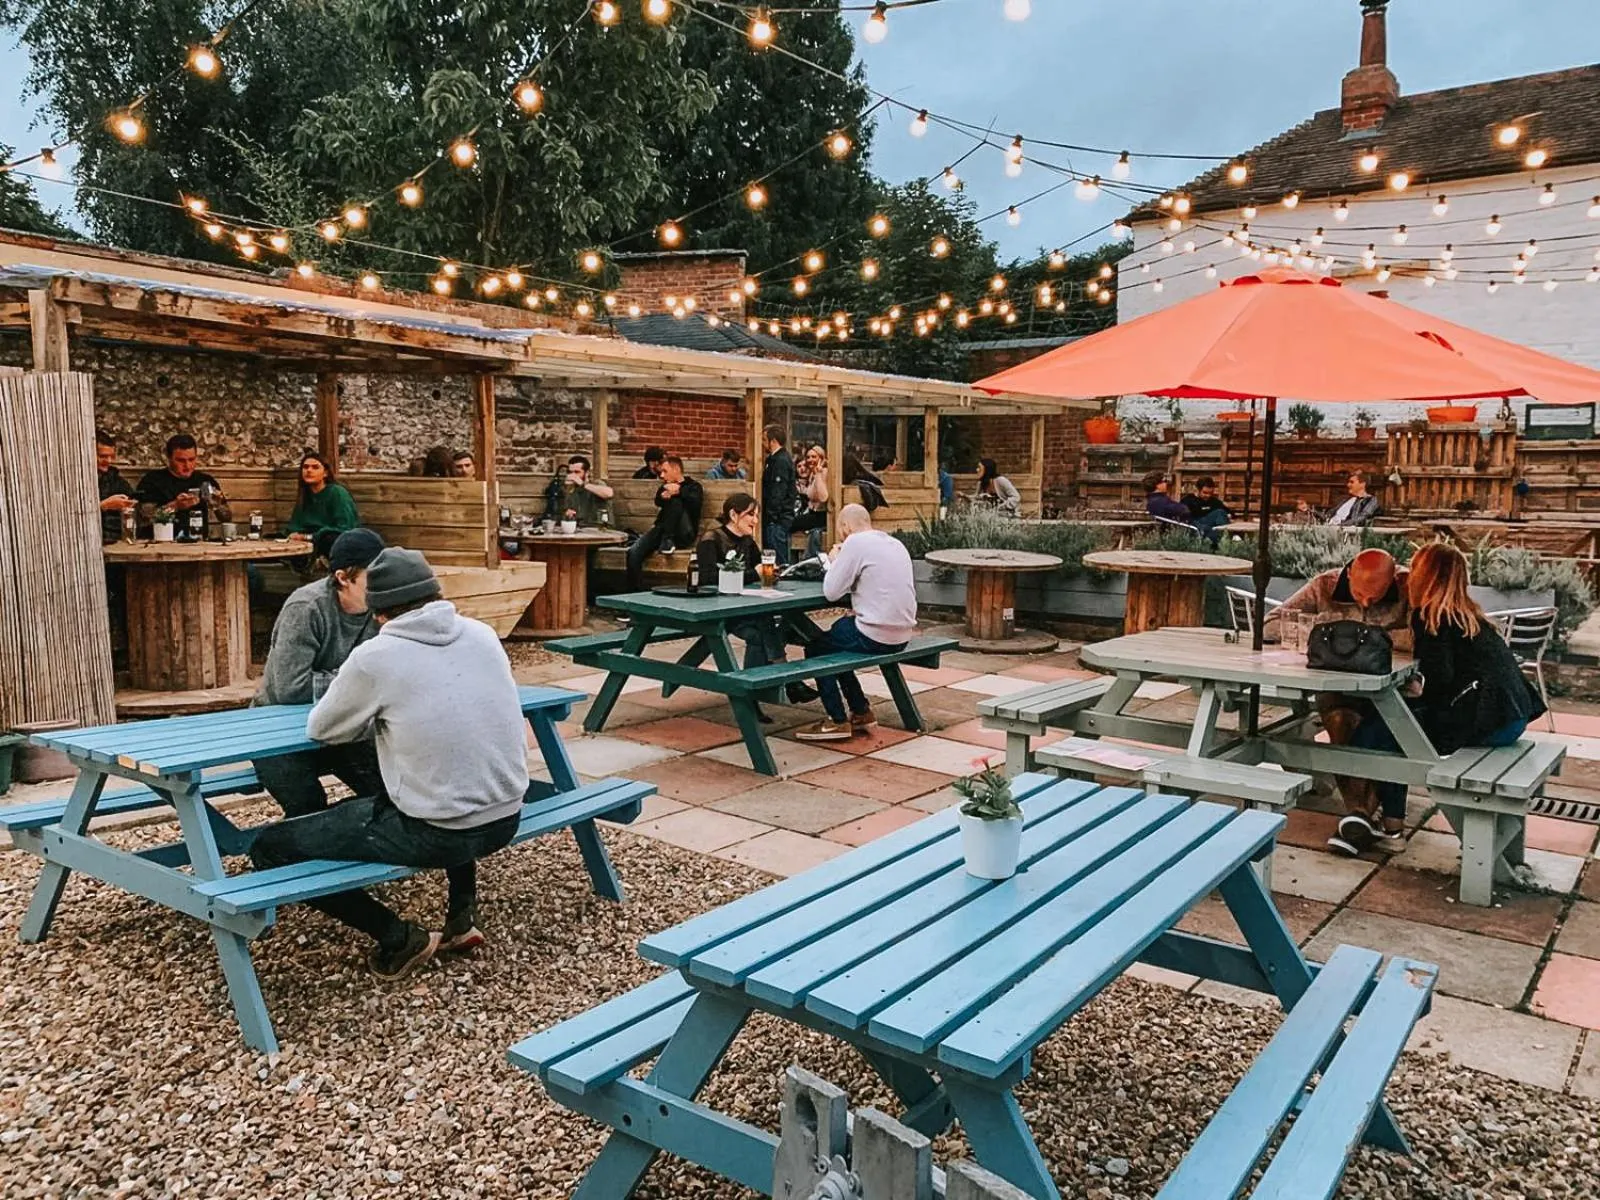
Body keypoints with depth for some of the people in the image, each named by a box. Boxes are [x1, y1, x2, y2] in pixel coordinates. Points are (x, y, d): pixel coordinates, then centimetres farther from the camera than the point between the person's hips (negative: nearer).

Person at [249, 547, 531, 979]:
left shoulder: (375, 656, -11)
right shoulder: (482, 634, 3)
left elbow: (322, 729, 4)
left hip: (434, 834, -6)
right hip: (505, 819, 6)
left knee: (269, 848, 8)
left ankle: (400, 938, 7)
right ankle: (462, 916, 30)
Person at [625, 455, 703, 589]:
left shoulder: (693, 486, 13)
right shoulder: (664, 488, 27)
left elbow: (696, 503, -11)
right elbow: (658, 503, 3)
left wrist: (679, 491, -25)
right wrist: (663, 496, -20)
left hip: (684, 534, -4)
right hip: (662, 529, 4)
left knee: (676, 501, -28)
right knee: (633, 552, -22)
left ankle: (668, 540, -29)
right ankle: (636, 592, -23)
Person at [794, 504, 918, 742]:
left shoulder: (855, 543, -11)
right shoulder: (895, 544, 13)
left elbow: (831, 592, -10)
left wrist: (834, 561, 6)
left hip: (875, 637, -8)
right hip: (903, 634, 8)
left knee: (815, 649, 12)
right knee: (838, 630, 28)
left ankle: (838, 721, 11)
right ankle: (861, 712, 29)